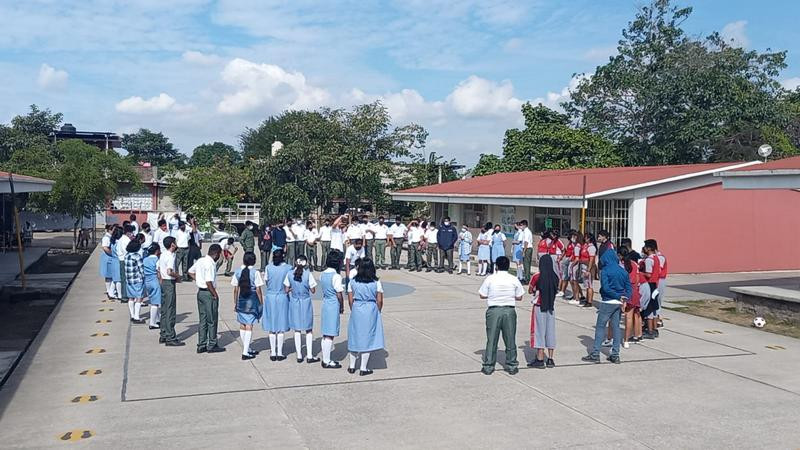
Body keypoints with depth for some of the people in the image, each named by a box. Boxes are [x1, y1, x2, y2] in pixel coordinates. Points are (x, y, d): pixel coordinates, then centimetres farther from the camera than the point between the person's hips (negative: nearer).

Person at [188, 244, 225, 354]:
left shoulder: (200, 261, 8)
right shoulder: (210, 264, -20)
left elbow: (190, 271, 23)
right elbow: (209, 282, -24)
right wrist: (215, 295, -14)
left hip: (200, 292, 9)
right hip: (209, 294, -9)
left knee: (202, 320, 14)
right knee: (212, 320, 3)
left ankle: (201, 346, 18)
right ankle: (212, 346, 10)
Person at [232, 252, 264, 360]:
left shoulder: (238, 272, 0)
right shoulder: (255, 273, -11)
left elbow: (235, 289, 4)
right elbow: (258, 290, -10)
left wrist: (235, 303, 12)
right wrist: (261, 303, 0)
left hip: (241, 300, 4)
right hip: (252, 301, -4)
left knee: (242, 325, 15)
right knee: (249, 326, 0)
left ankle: (247, 349, 27)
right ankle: (245, 352, -2)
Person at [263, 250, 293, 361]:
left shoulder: (268, 268, -7)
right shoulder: (288, 268, -10)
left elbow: (266, 281, 2)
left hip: (270, 297, 1)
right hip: (282, 298, -1)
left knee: (271, 327, 10)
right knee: (281, 327, 7)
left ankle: (273, 353, 14)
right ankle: (279, 353, 10)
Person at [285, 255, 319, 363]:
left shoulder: (290, 274, -5)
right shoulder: (308, 274, -13)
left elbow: (286, 290, -1)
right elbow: (313, 290, -8)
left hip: (294, 302, 2)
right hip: (306, 302, -2)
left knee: (297, 330, 11)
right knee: (309, 330, 9)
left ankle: (299, 355, 14)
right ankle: (309, 356, 10)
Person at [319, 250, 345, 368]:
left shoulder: (323, 274, 7)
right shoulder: (336, 276, -17)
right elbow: (339, 295, -15)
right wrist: (342, 307, -2)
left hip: (325, 304, 8)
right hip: (334, 305, -8)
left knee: (325, 334, 15)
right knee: (330, 334, -2)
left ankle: (325, 359, 23)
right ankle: (327, 361, 4)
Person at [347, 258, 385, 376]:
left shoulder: (353, 282, -1)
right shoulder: (376, 282, -6)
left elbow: (350, 300, 2)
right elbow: (379, 301, -5)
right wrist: (377, 312, 10)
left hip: (356, 310, 2)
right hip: (371, 310, -2)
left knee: (355, 337, 14)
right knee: (368, 338, 5)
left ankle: (352, 366, 22)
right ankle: (363, 368, 9)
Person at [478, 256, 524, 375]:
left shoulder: (490, 278, -5)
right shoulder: (514, 279, -1)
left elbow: (482, 295, -1)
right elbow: (519, 297, 4)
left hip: (493, 311, -1)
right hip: (509, 311, 1)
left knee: (491, 339, 6)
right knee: (510, 339, 11)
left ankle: (488, 366, 10)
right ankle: (511, 366, 19)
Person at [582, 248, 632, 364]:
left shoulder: (605, 271, -9)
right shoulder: (623, 271, 8)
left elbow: (605, 288, -18)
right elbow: (628, 288, 5)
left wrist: (618, 296, -13)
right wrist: (624, 299, -4)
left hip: (607, 302, -6)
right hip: (619, 303, 6)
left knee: (600, 327, 1)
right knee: (616, 327, 11)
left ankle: (595, 354, 1)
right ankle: (615, 355, 13)